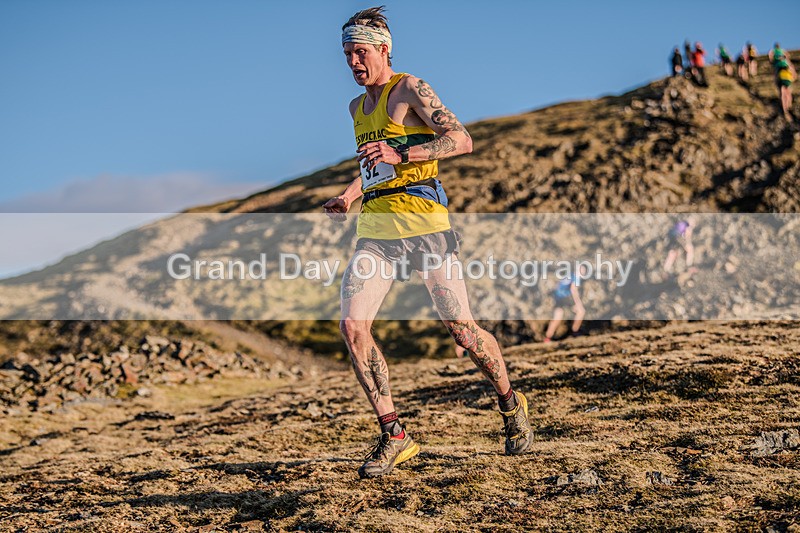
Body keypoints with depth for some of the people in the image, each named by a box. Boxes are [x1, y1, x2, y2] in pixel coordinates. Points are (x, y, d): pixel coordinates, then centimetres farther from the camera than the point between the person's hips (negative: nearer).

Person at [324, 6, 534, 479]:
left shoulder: (409, 89, -3)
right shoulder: (358, 108, 20)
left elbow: (462, 140, -14)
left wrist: (399, 155, -23)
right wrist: (350, 193, 20)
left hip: (423, 224, -7)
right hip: (375, 230, 7)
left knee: (462, 329, -3)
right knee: (352, 326, -11)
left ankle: (512, 405, 25)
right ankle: (395, 437, -3)